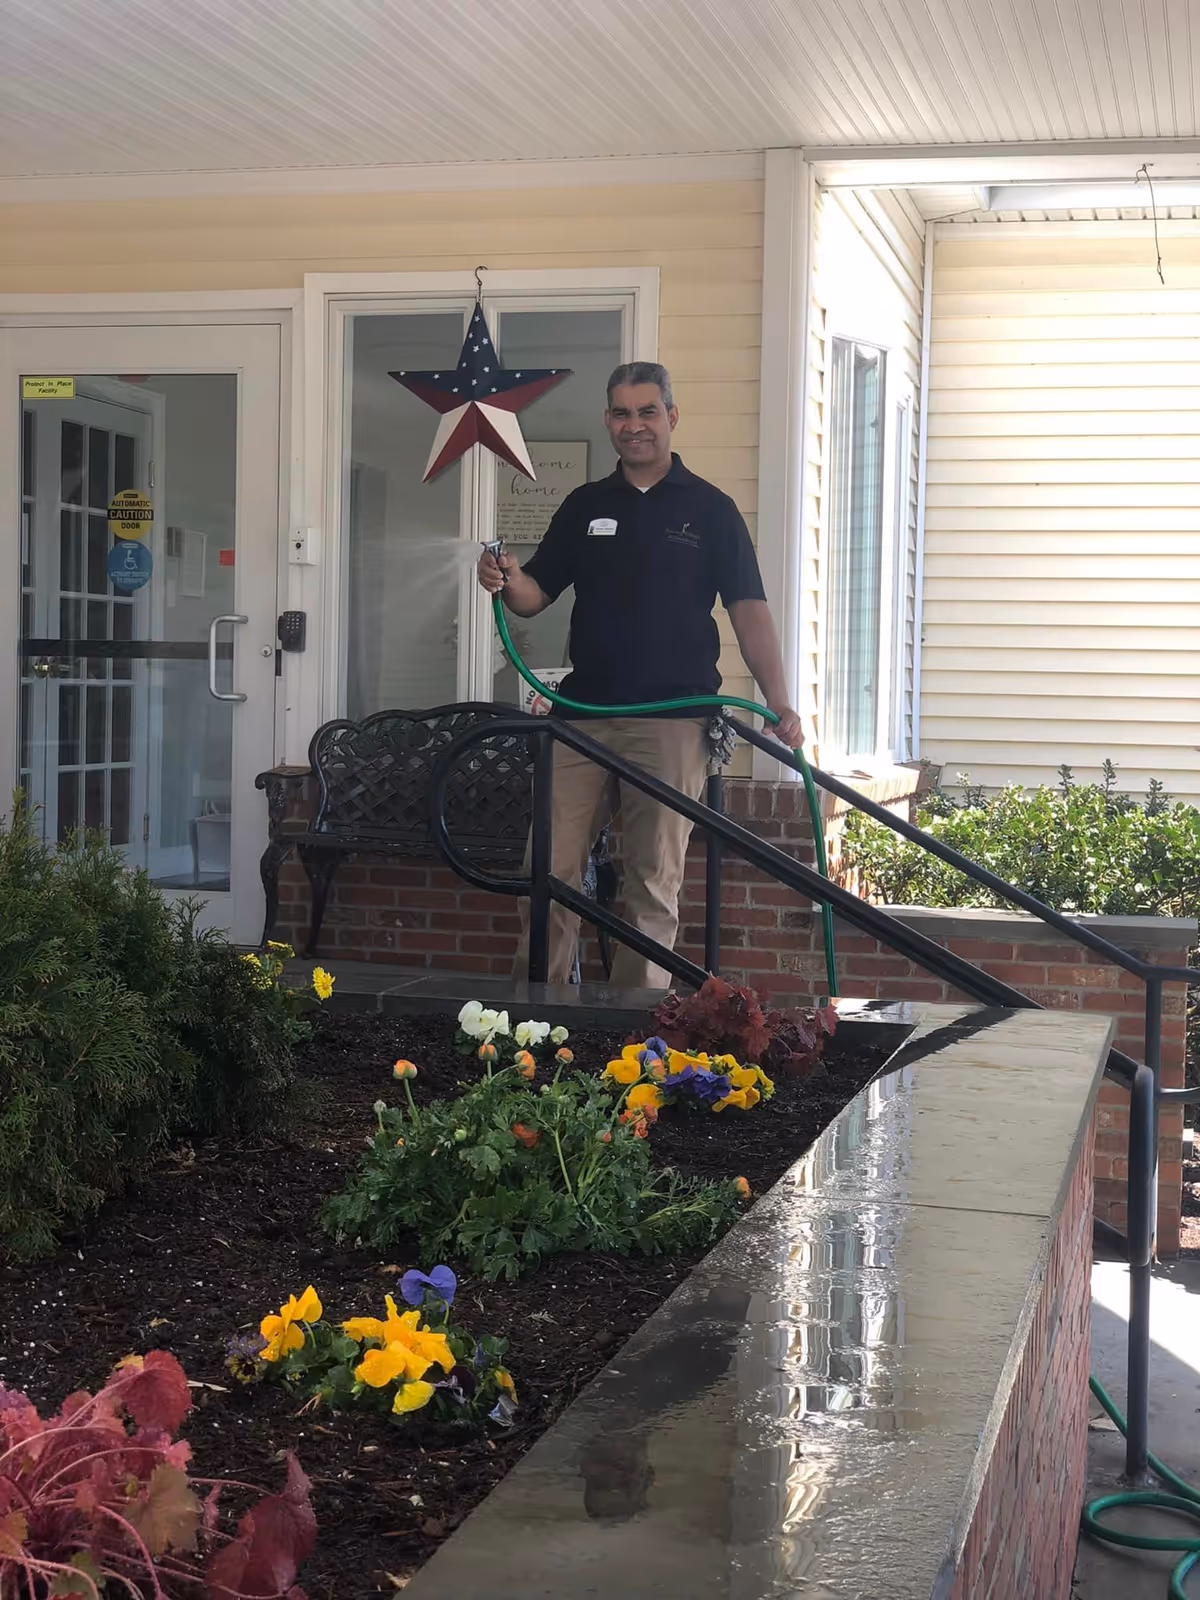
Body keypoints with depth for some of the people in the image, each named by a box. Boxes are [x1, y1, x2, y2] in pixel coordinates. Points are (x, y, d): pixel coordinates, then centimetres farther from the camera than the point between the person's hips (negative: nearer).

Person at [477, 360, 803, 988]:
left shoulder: (710, 509, 5)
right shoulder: (585, 506, 13)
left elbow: (749, 608, 0)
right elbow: (536, 595, 12)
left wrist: (778, 702, -11)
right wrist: (506, 581, -12)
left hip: (672, 719, -2)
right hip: (583, 715, 3)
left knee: (655, 884, 2)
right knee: (551, 870, -2)